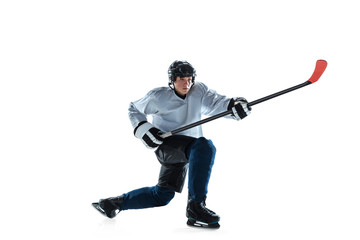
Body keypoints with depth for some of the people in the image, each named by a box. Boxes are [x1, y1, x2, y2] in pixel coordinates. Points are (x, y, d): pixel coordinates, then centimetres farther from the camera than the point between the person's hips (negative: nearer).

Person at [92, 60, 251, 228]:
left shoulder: (199, 90, 3)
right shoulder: (158, 96, -4)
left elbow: (215, 103, -13)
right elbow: (134, 109, 10)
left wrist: (235, 105, -34)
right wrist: (142, 129, -8)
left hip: (185, 152, 6)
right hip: (165, 143, -6)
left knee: (162, 196, 10)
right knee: (205, 146, -33)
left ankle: (115, 203, 26)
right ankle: (195, 206, -37)